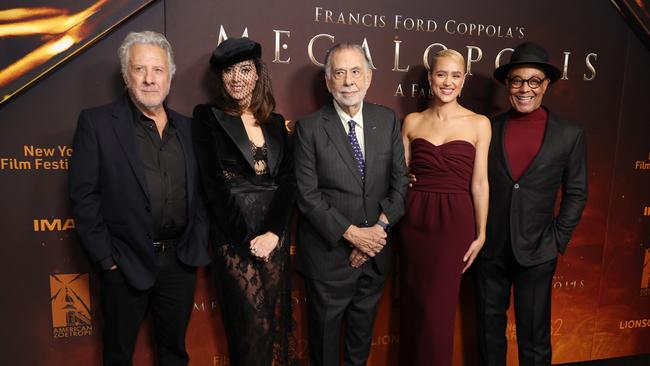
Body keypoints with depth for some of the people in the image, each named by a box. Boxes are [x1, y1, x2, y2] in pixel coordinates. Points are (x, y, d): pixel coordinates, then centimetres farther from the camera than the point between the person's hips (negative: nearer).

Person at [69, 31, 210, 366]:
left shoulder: (186, 127, 6)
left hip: (181, 261, 3)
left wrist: (198, 243, 2)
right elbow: (84, 196, -8)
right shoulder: (96, 122, -6)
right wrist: (106, 258, -11)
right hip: (126, 263, -3)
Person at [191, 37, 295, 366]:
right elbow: (214, 185, -8)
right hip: (234, 238, -3)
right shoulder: (207, 117, -1)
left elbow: (288, 180, 2)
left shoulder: (275, 122, 10)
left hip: (275, 236, 4)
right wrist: (248, 239, -11)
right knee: (251, 328, 3)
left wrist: (272, 232, -11)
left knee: (277, 321, 12)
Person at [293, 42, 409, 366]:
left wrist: (379, 228, -11)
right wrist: (352, 233, -17)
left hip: (375, 250, 3)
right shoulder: (309, 128, -11)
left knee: (363, 334, 24)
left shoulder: (387, 120, 0)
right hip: (329, 253, -3)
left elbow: (400, 180, 1)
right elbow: (307, 195, -14)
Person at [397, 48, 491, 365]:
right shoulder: (412, 121, 6)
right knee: (412, 304, 12)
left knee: (439, 308, 3)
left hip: (455, 220, -2)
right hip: (414, 218, 2)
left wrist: (481, 233, 1)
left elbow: (479, 182, 1)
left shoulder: (478, 124, 1)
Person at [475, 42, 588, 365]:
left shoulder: (570, 135, -1)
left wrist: (558, 240, -2)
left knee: (534, 336, 10)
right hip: (490, 248, 1)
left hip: (537, 251, -1)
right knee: (489, 325, 15)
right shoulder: (488, 129, 0)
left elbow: (575, 193, 4)